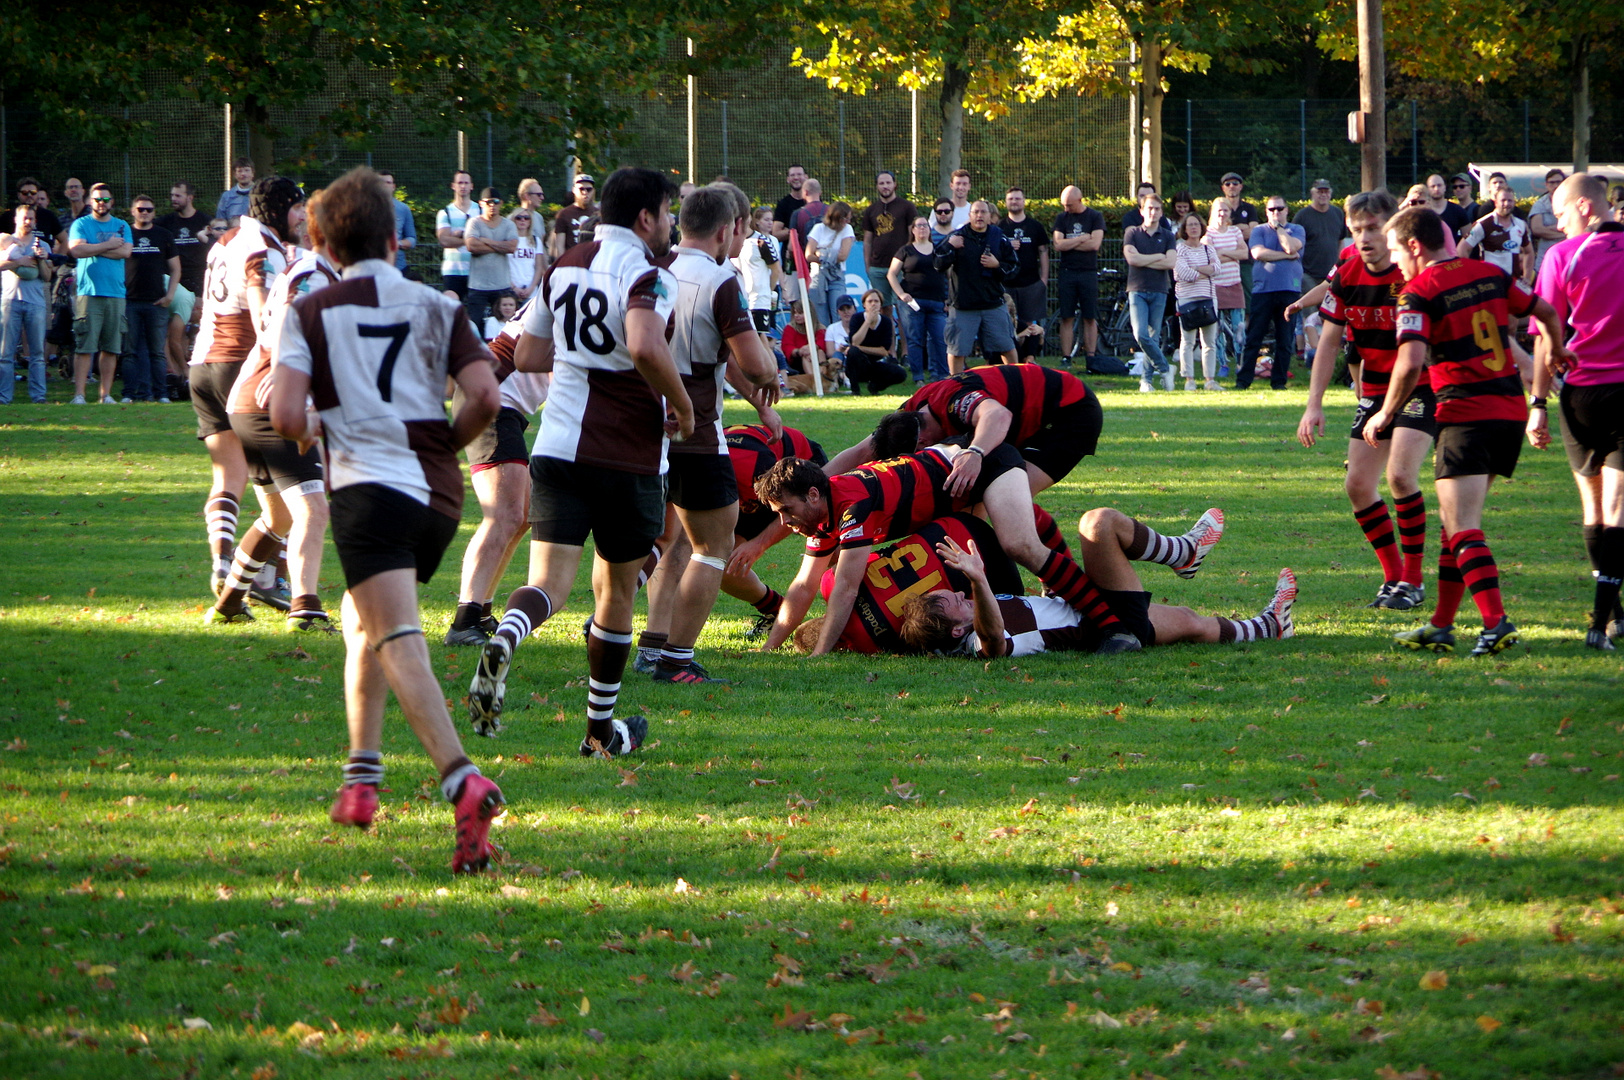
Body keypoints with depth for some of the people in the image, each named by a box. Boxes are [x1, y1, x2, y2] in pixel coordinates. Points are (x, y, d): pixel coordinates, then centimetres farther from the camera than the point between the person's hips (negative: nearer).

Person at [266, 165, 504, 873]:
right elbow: (485, 395, -1)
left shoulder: (310, 313, 6)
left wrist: (310, 431, 17)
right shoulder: (435, 307, 13)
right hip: (439, 492, 5)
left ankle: (463, 783, -40)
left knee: (399, 642, -19)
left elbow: (285, 415, -6)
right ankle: (361, 781, 24)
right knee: (364, 624, 27)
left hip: (369, 484, -5)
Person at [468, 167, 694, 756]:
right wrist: (682, 406, -14)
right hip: (628, 455, -4)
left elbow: (527, 355, 18)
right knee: (616, 590, 13)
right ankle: (601, 729, 22)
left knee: (549, 580, -4)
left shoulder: (564, 266, 11)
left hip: (558, 445, 4)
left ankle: (503, 640, -39)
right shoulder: (646, 275, -11)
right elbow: (646, 348, -30)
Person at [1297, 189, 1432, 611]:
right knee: (1358, 484, 1)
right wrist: (1314, 404, -1)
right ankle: (1394, 576, 17)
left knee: (1400, 475, -21)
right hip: (1374, 390, 6)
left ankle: (1413, 580, -8)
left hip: (1422, 388, -6)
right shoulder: (1347, 276, -4)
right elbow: (1330, 342, 4)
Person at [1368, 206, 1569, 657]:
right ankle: (1441, 627, 18)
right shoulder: (1489, 274, 11)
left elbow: (1411, 362, -22)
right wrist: (1556, 352, 42)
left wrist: (1385, 414, -8)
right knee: (1455, 522, 16)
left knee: (1462, 529, -10)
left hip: (1467, 414, -8)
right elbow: (1546, 311, 21)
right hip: (1511, 411, 8)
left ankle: (1497, 622, -25)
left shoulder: (1418, 293, -10)